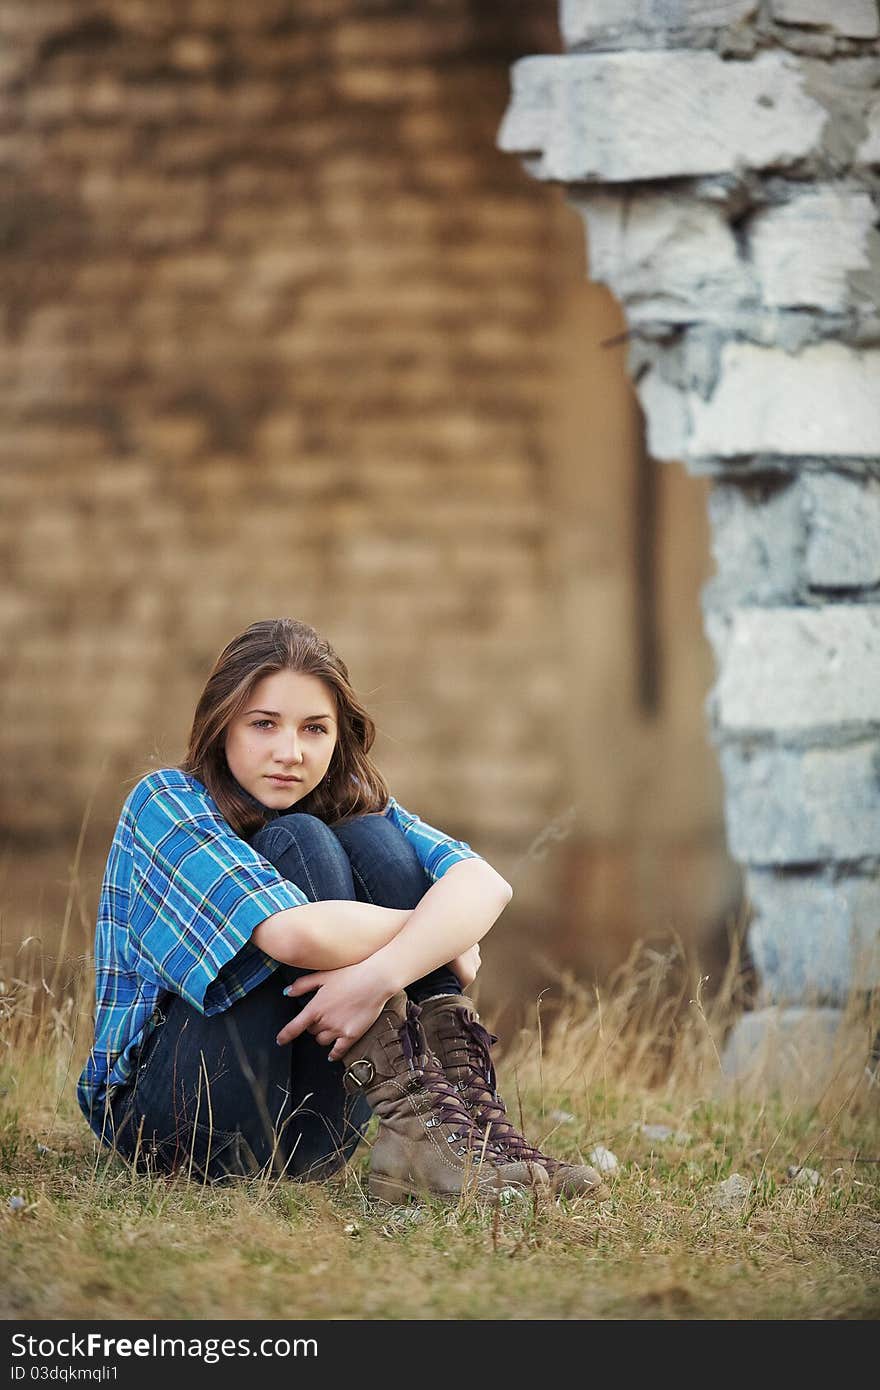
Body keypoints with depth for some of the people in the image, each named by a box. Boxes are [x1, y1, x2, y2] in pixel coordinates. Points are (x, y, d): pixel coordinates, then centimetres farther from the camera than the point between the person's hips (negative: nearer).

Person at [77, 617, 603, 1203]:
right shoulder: (165, 803, -12)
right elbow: (297, 933, -30)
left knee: (372, 842, -12)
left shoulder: (356, 806, 6)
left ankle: (468, 1108, -23)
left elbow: (486, 883, -16)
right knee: (300, 841, -20)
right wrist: (439, 936, -15)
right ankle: (412, 1116, -31)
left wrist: (384, 972, -35)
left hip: (306, 1142, 5)